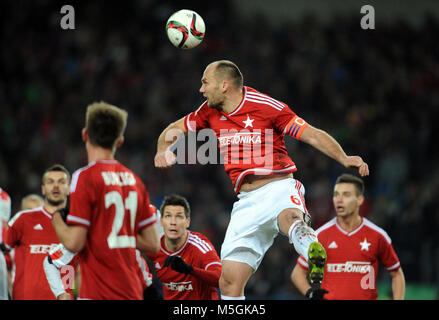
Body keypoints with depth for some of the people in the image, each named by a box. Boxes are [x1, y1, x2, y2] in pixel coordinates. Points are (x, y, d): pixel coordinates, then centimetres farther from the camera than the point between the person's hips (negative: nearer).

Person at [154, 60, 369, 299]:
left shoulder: (267, 106, -6)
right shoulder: (210, 111, 11)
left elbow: (313, 135, -6)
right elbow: (175, 129, 26)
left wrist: (344, 158, -21)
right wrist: (164, 149, 3)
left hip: (279, 188, -6)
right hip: (247, 201, 6)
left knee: (290, 218, -43)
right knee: (229, 282, -3)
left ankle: (314, 253, -73)